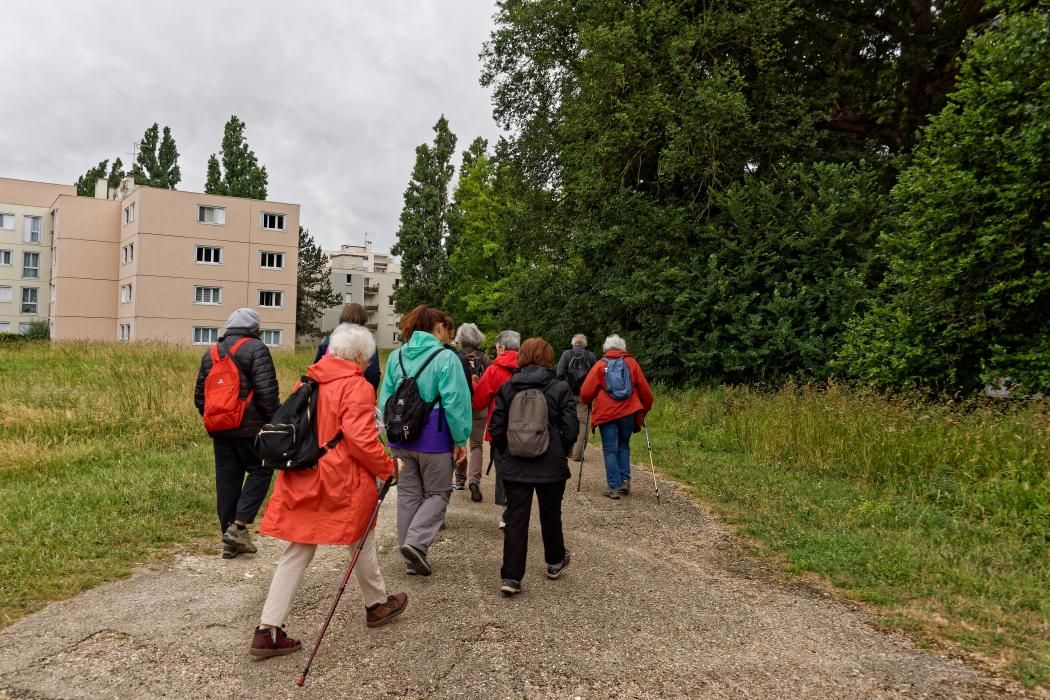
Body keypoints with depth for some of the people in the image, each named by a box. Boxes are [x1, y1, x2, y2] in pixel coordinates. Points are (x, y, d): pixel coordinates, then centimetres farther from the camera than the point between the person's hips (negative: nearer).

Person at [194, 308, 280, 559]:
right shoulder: (256, 348, -7)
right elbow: (267, 391, -16)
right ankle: (239, 525, -7)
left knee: (226, 479, 10)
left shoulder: (211, 353, 16)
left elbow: (199, 395, 20)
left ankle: (230, 541, 16)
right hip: (250, 427, -7)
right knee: (260, 471, 5)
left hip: (219, 428, 7)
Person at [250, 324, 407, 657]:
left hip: (302, 480, 6)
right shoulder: (357, 387, -14)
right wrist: (387, 468, -9)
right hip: (342, 483, -6)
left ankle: (268, 630, 7)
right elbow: (361, 439, -22)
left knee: (298, 551, 11)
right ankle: (378, 604, 36)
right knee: (362, 542, 16)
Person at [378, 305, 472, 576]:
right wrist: (460, 440, -7)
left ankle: (412, 558, 20)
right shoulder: (445, 358, -13)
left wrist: (392, 431, 17)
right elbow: (454, 403, -15)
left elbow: (385, 398, 10)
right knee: (438, 492, 11)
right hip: (434, 438, -5)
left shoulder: (396, 356, 6)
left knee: (408, 493, 15)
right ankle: (416, 541, -8)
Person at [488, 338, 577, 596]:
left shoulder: (507, 388, -1)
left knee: (516, 519, 4)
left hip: (515, 466, 1)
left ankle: (510, 577, 1)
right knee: (551, 514, 19)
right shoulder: (560, 388, -7)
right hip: (551, 466, -1)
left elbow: (496, 429, -1)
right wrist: (561, 452, 9)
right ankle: (555, 562, 37)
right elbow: (571, 429, -8)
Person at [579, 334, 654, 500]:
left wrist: (586, 402, 20)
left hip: (606, 413, -2)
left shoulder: (600, 365, 1)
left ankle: (614, 487, 0)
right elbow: (644, 389, 8)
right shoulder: (631, 363, 6)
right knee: (623, 446, 19)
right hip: (628, 412, 2)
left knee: (610, 450, 4)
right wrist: (646, 408, 22)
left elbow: (585, 393, -1)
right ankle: (625, 481, 10)